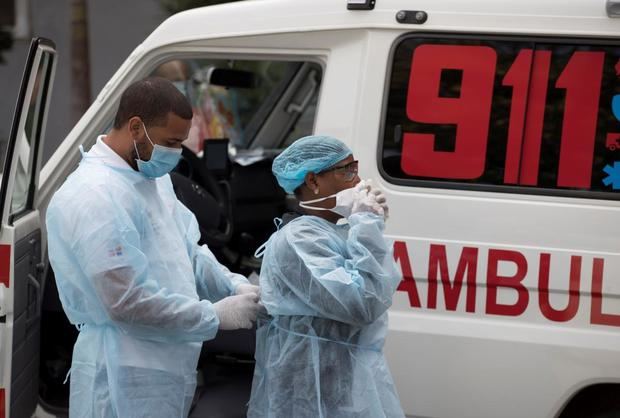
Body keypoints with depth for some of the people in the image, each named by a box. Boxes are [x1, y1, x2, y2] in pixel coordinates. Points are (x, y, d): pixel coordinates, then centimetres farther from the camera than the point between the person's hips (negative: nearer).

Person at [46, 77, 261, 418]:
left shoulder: (154, 178, 11)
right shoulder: (94, 197, -21)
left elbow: (189, 251, 17)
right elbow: (127, 302, -25)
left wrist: (235, 286, -1)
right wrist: (216, 316, -18)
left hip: (165, 366, 9)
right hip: (125, 377, -9)